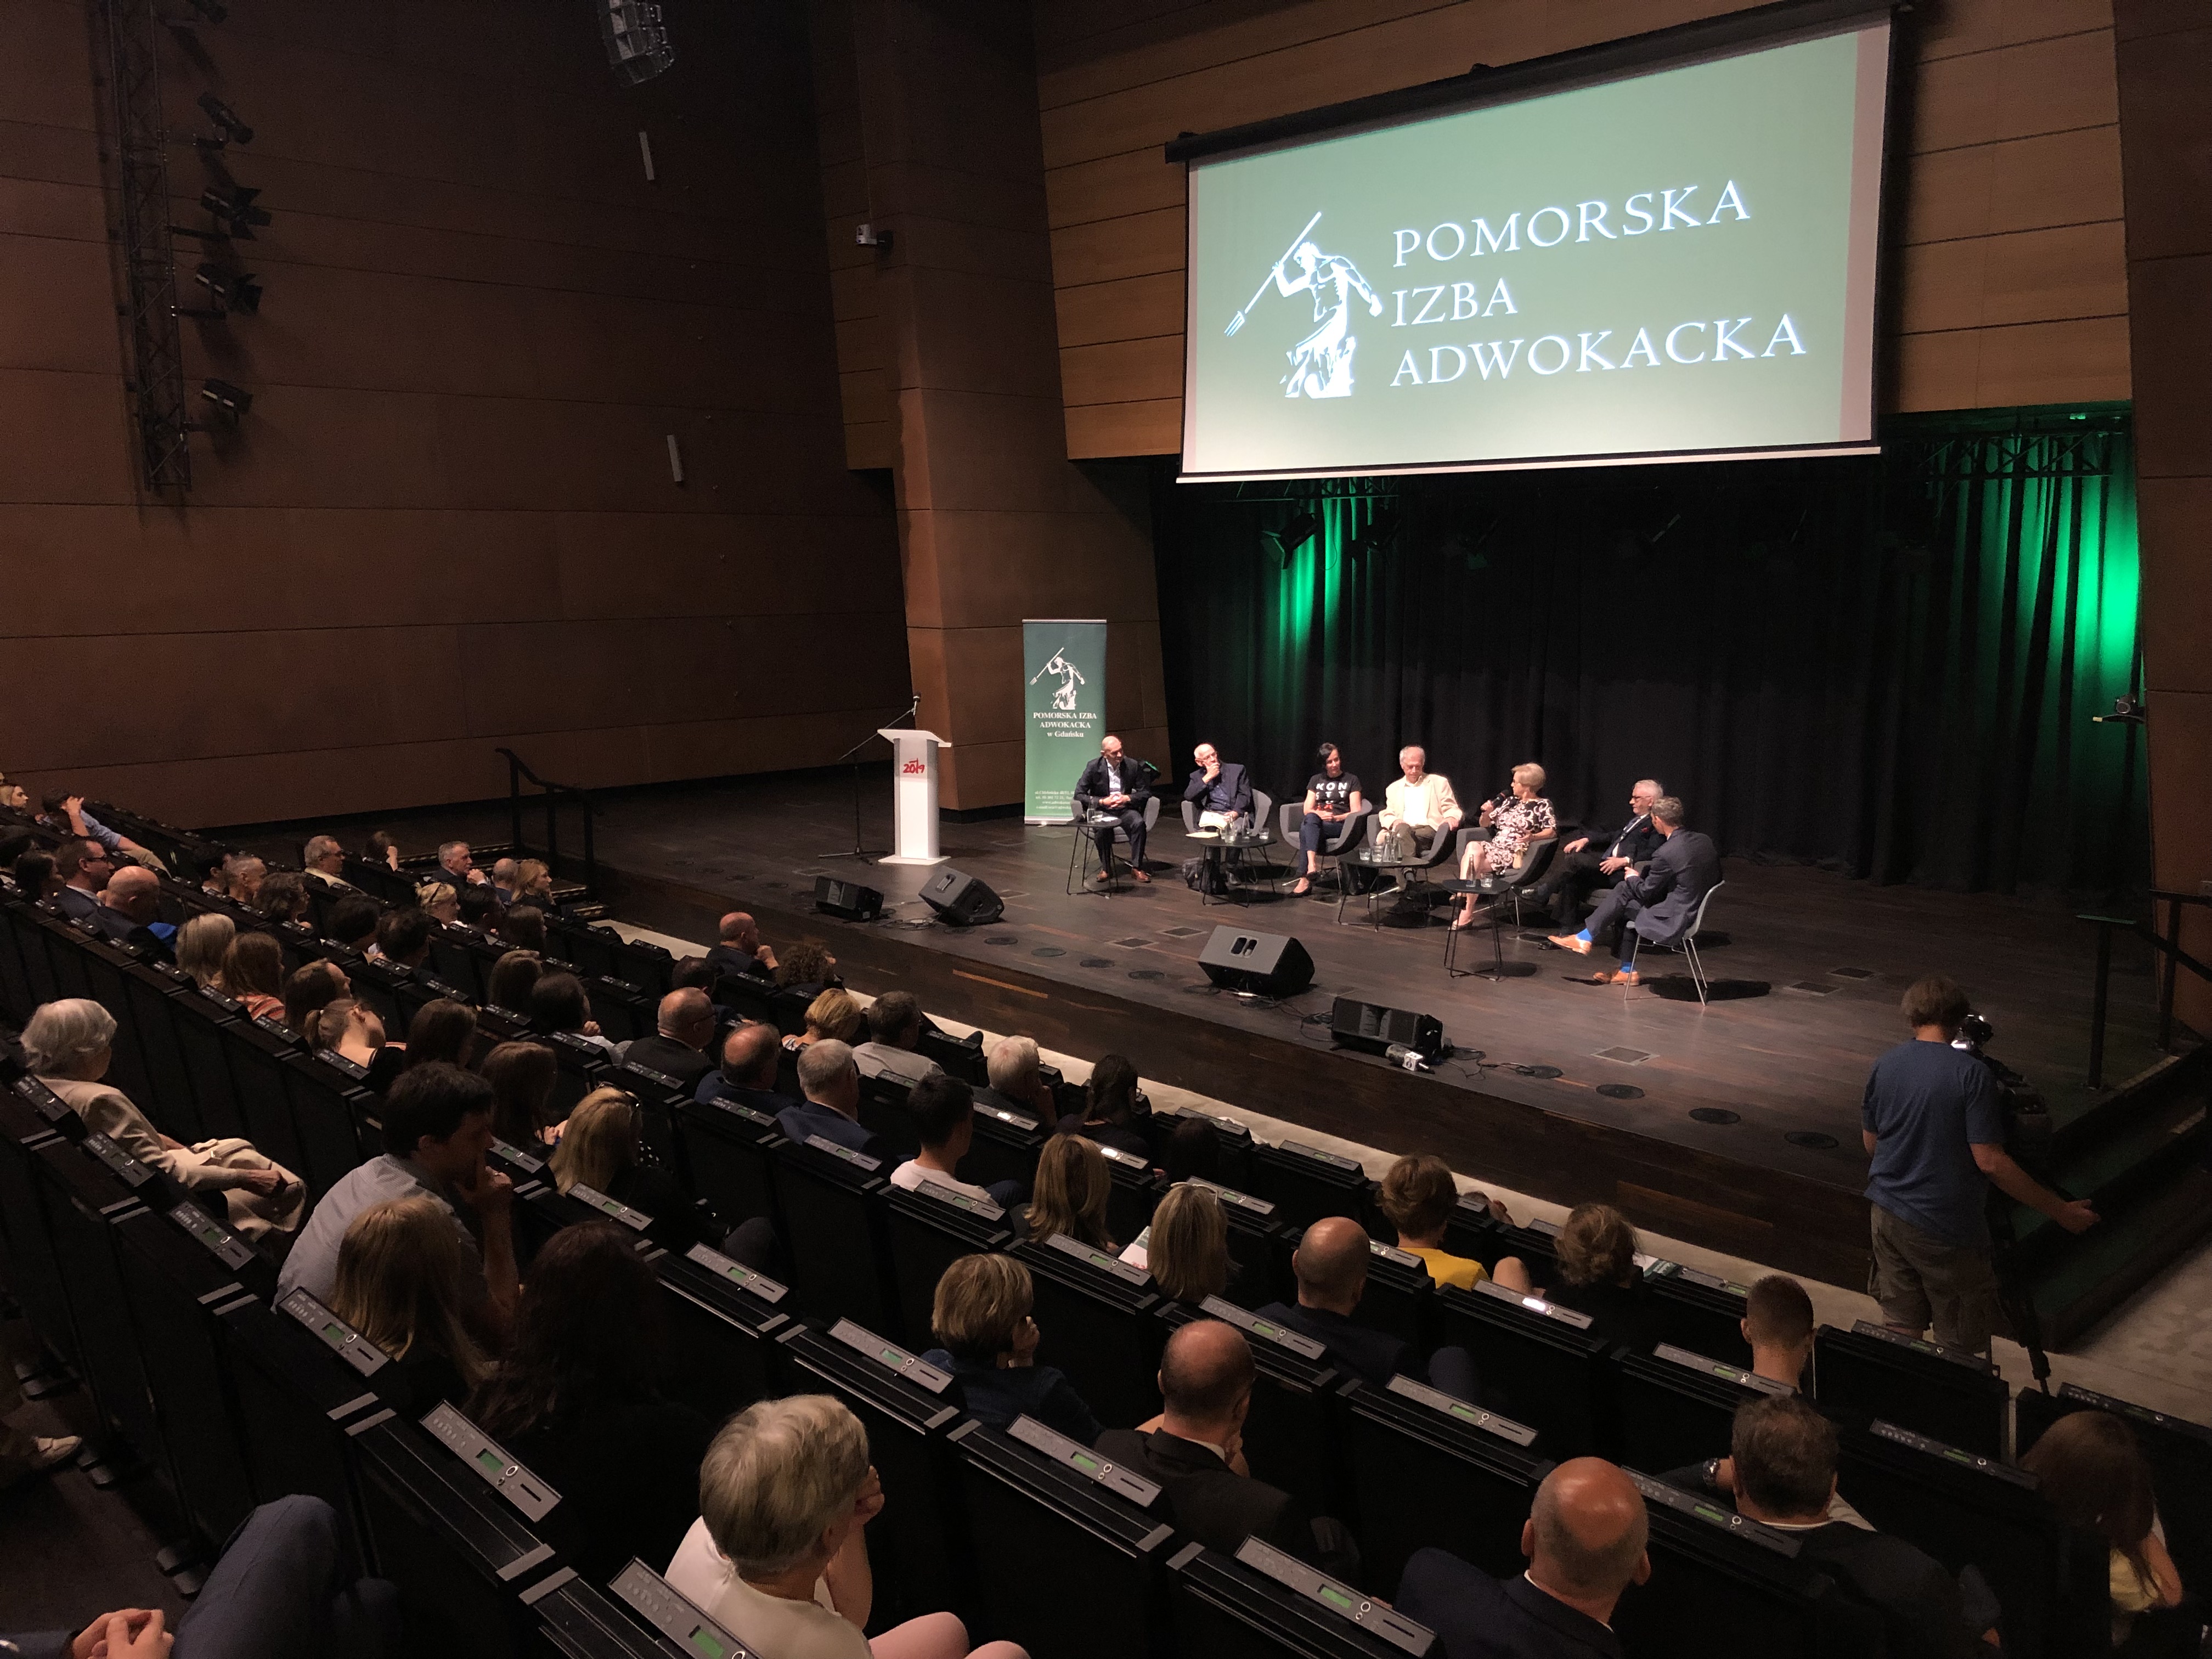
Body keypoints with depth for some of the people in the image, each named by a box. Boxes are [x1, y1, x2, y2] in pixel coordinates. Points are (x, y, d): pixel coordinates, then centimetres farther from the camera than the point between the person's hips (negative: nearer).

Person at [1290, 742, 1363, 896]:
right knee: (1310, 819, -37)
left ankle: (1305, 879, -46)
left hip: (1340, 825, -3)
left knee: (1306, 829, -35)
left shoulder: (1351, 780, 15)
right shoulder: (1316, 780, 24)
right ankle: (1312, 865, -53)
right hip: (1316, 822, 3)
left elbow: (1356, 813, 5)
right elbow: (1307, 809, 13)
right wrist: (1319, 814, -10)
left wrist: (1336, 817, -13)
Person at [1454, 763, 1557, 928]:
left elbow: (1553, 831, -9)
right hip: (1494, 847, 5)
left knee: (1475, 866, -28)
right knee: (1473, 847, -30)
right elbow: (1484, 824, 25)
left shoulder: (1542, 806, 4)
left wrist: (1533, 837, -27)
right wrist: (1488, 813, 2)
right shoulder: (1509, 802, 22)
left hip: (1514, 853, -5)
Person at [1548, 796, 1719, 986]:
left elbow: (1646, 893, -11)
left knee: (1623, 896, 5)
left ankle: (1584, 939, 21)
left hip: (1673, 920, -8)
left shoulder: (1666, 854, -23)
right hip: (1696, 911, 8)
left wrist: (1633, 878, 12)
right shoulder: (1705, 841, 0)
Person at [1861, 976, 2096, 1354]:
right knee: (1959, 1344, 9)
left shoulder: (1884, 1067, 1)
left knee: (1901, 1327, 15)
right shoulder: (1970, 1074, -16)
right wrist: (2059, 1210, -10)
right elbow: (1990, 1161, -18)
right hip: (1945, 1226, -5)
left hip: (1888, 1213, 5)